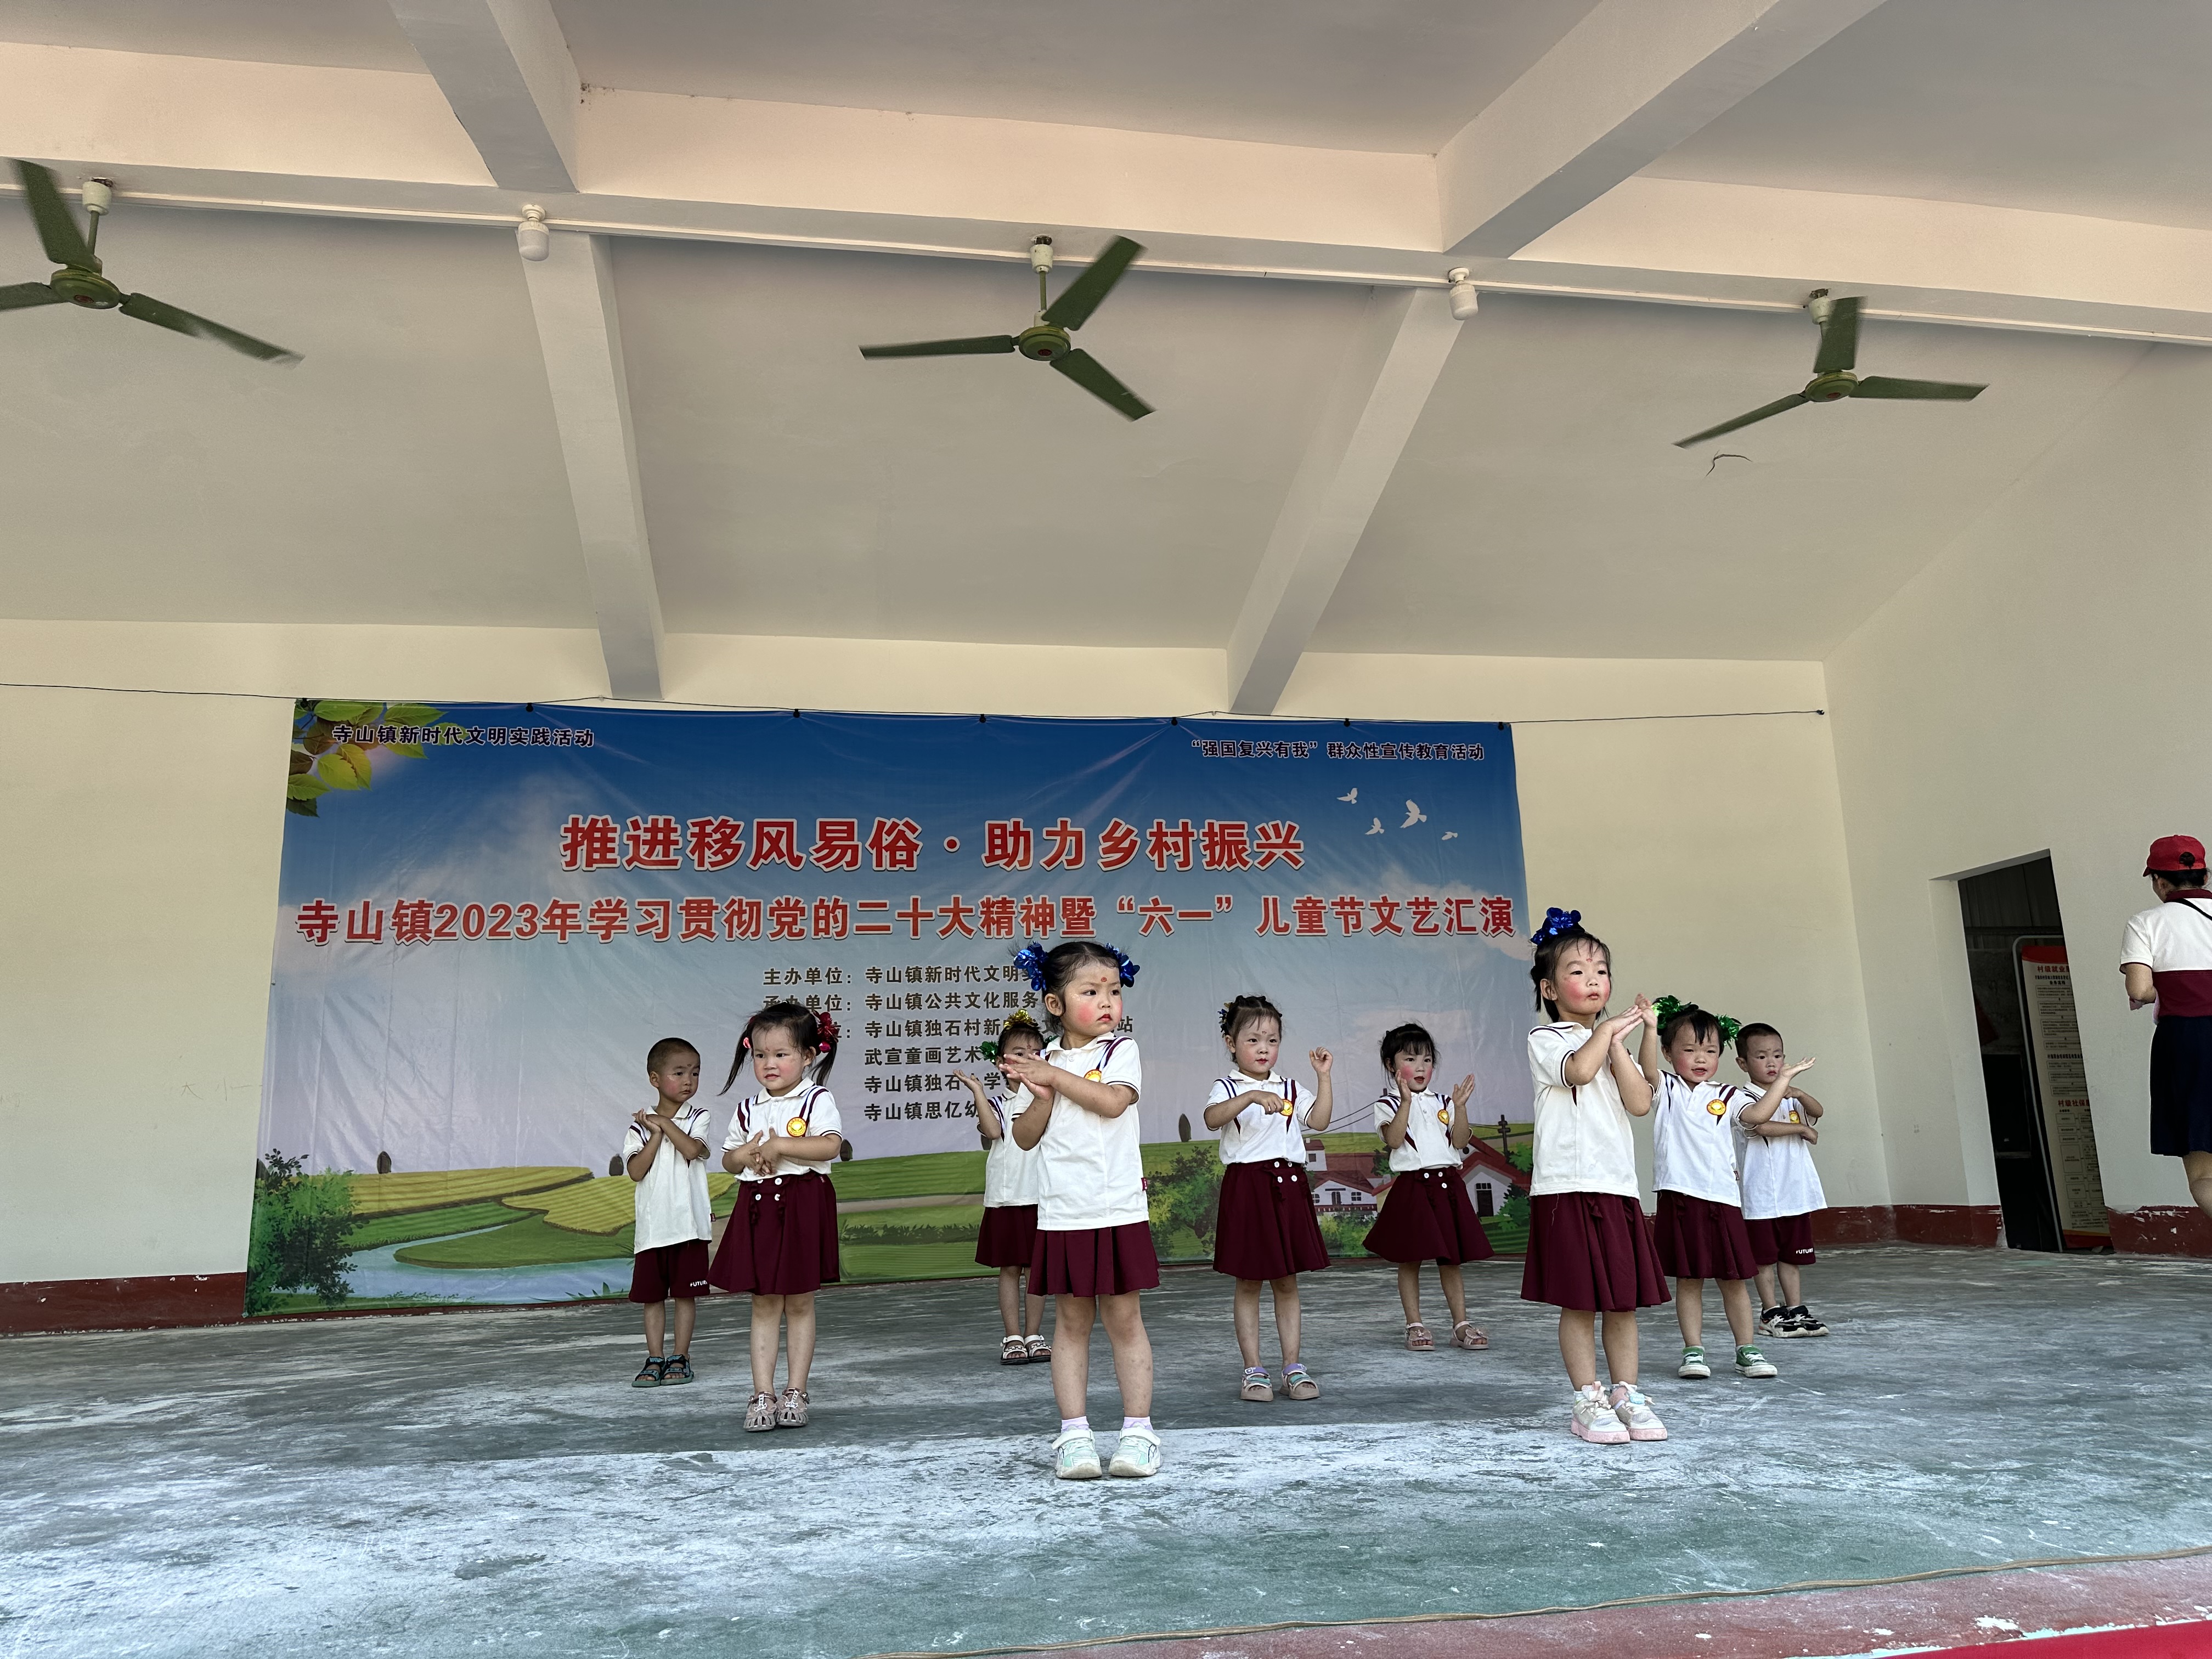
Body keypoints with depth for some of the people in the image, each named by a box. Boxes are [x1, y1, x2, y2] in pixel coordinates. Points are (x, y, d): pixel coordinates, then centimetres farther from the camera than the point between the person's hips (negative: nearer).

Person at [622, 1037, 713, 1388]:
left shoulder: (698, 1118, 3)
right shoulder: (640, 1126, 5)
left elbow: (692, 1150, -16)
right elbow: (636, 1171, -7)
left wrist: (665, 1122, -10)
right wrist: (656, 1133, -11)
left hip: (689, 1221, -1)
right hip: (652, 1223, 1)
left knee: (685, 1292, 4)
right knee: (652, 1294, 7)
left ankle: (680, 1356, 14)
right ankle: (655, 1359, 17)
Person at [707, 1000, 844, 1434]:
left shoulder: (817, 1100, -5)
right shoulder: (748, 1109, 10)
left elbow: (830, 1146, -20)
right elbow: (728, 1160, 16)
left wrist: (780, 1145, -20)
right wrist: (748, 1154, -6)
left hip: (802, 1207, -4)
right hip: (757, 1207, 4)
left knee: (799, 1303, 5)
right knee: (764, 1304, 6)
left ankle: (795, 1391, 14)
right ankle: (763, 1394, 10)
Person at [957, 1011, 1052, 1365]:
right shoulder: (996, 1103, 3)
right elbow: (992, 1130, -17)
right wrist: (977, 1091, -19)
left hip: (1043, 1198, 1)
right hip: (1006, 1198, -1)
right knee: (1009, 1269, 5)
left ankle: (1033, 1336, 18)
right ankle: (1012, 1338, 12)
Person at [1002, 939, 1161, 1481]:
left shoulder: (1121, 1050, 0)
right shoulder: (1041, 1063, 7)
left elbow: (1113, 1100, -18)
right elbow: (1025, 1136, 6)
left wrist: (1056, 1075, -13)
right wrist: (1042, 1096, -12)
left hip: (1118, 1211, -2)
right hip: (1061, 1213, 2)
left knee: (1123, 1317, 5)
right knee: (1071, 1319, 8)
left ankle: (1138, 1430, 14)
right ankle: (1074, 1433, 15)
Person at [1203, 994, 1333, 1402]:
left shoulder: (1290, 1089, 13)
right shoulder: (1227, 1088, -1)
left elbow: (1319, 1121, 1)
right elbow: (1212, 1118, -23)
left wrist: (1323, 1077, -4)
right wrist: (1252, 1096, -37)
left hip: (1288, 1186, 4)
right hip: (1247, 1186, -4)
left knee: (1287, 1282, 9)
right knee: (1248, 1283, 3)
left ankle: (1293, 1367, 16)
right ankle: (1254, 1370, 11)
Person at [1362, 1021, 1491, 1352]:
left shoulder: (1441, 1103, 13)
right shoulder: (1389, 1104, 0)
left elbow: (1460, 1142, 4)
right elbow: (1394, 1139, -17)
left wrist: (1460, 1107, -9)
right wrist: (1407, 1101, -23)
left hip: (1448, 1184, 4)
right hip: (1412, 1185, -4)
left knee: (1451, 1260, 7)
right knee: (1410, 1260, -1)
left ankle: (1461, 1324, 13)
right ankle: (1415, 1326, 8)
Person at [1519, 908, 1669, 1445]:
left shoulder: (1615, 1043, 17)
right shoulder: (1545, 1039, 0)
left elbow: (1641, 1103, 1)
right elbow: (1579, 1069, -22)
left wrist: (1617, 1044, -5)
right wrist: (1608, 1028, -7)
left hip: (1618, 1185, 6)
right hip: (1567, 1186, -5)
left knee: (1624, 1299, 8)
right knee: (1579, 1301, -1)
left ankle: (1626, 1393, 19)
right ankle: (1588, 1401, 7)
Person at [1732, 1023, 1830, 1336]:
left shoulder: (1791, 1096, 13)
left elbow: (1818, 1111, -3)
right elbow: (1760, 1125, -24)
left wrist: (1799, 1094, -24)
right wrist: (1802, 1129, -10)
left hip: (1796, 1191, 6)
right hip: (1761, 1195, -6)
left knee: (1792, 1256, 12)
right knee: (1765, 1257, 2)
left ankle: (1796, 1310, 19)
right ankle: (1771, 1314, 10)